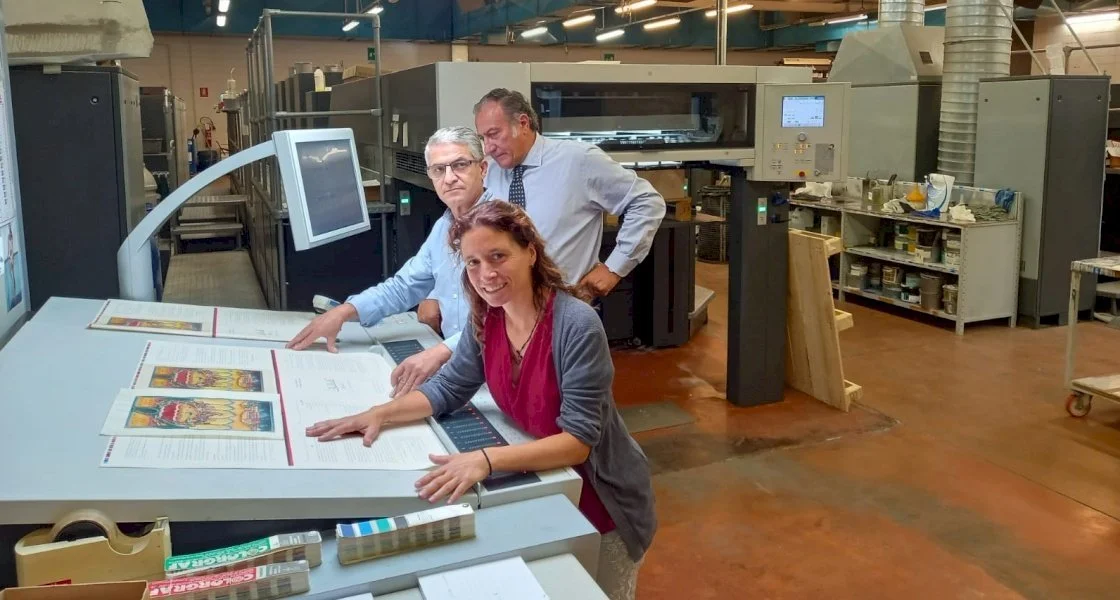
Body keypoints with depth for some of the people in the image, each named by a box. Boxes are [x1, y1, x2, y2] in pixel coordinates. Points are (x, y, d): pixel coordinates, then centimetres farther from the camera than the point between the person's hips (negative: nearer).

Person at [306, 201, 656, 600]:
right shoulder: (486, 318, -8)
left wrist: (486, 460, -41)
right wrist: (380, 413, -12)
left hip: (600, 500, -5)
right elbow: (448, 389, 3)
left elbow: (578, 440, -30)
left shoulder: (577, 325, -28)